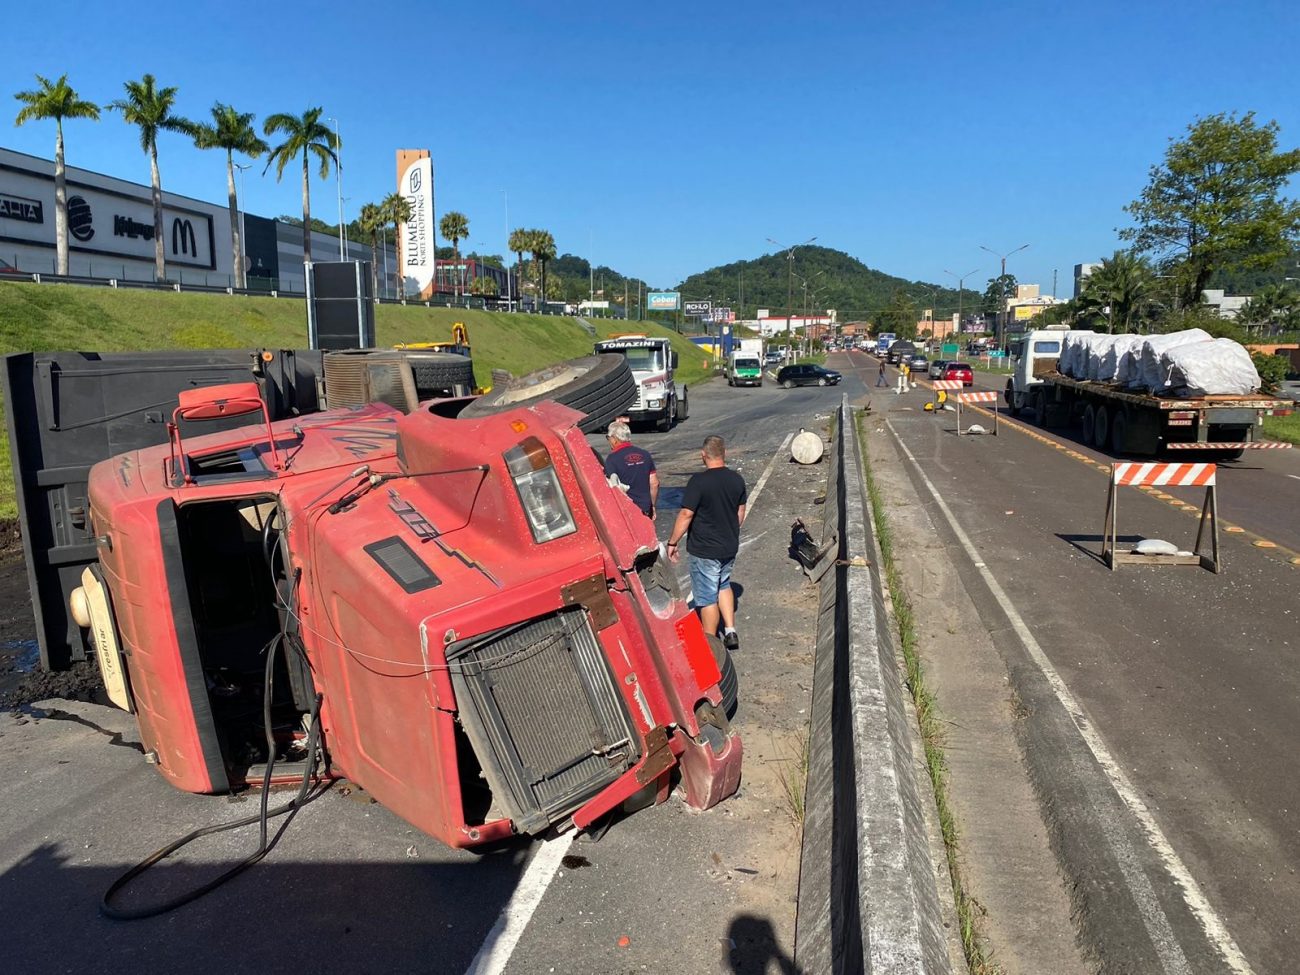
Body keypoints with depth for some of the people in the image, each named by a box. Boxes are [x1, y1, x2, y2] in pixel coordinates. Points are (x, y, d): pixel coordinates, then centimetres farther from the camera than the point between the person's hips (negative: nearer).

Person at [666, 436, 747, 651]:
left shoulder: (699, 481, -21)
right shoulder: (737, 479, -1)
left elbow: (686, 515, -20)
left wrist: (672, 543, -9)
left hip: (704, 550, -6)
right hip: (730, 547, 6)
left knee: (708, 597, 6)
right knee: (723, 585, 27)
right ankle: (730, 631, 23)